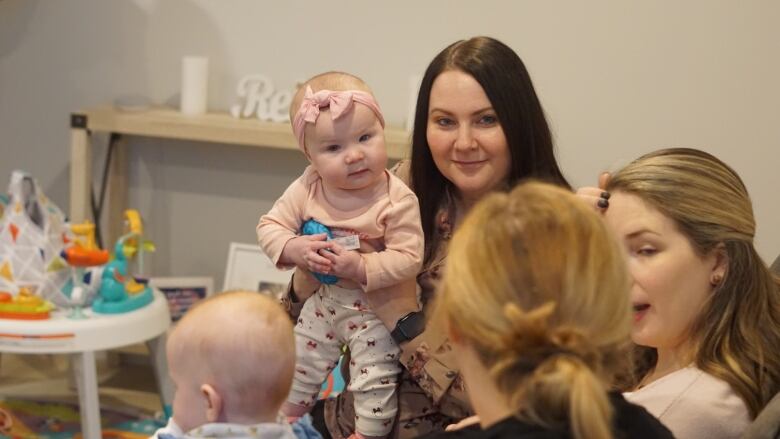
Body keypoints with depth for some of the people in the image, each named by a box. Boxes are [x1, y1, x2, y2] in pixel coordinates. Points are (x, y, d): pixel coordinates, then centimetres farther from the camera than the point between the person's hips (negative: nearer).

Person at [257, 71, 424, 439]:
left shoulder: (397, 199, -26)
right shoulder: (306, 190, -14)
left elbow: (409, 258, -28)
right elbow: (269, 227, -7)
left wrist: (361, 268, -37)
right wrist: (293, 249, -27)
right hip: (324, 300, 5)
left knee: (375, 380, 3)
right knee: (300, 364, 21)